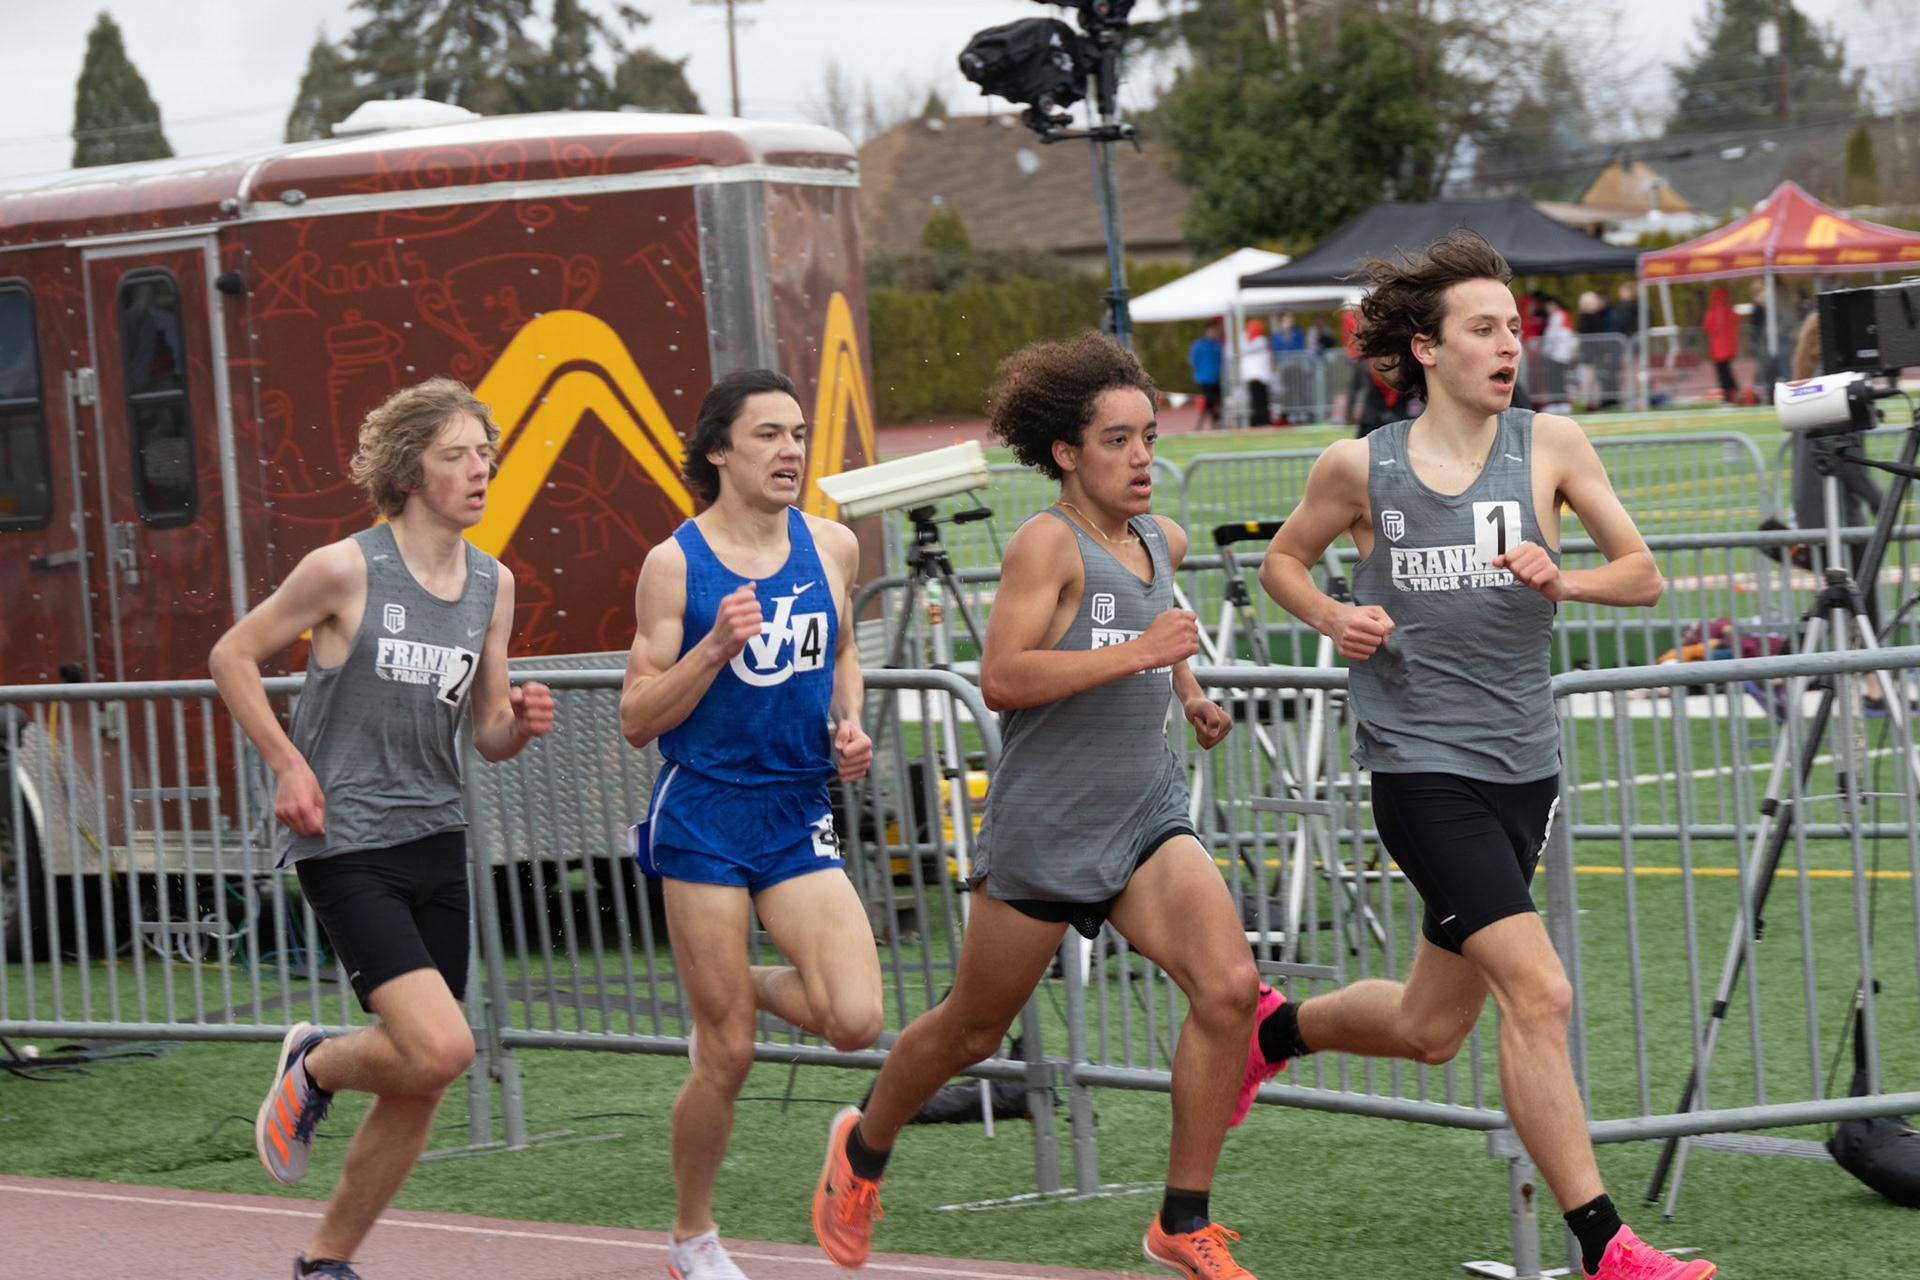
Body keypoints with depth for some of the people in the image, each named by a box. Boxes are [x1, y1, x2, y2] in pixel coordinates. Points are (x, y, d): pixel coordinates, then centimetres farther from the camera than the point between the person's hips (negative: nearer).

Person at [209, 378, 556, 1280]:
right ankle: (315, 1068, 12)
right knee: (442, 1048, -20)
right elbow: (232, 658, -1)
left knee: (422, 1089, 6)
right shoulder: (346, 569, -11)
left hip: (435, 839, 7)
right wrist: (288, 764, -9)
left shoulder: (491, 585, 7)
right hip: (344, 843, -6)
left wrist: (520, 722, -8)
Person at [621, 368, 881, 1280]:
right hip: (704, 818, -4)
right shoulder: (675, 564, -7)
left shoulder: (832, 546, 5)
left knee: (855, 1020, -13)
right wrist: (716, 647, -19)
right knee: (727, 1058, -1)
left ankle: (746, 985, 20)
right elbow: (637, 720, -6)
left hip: (799, 816, 4)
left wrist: (848, 727, 6)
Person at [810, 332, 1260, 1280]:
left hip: (1145, 813, 6)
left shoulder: (1163, 542, 10)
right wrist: (1138, 654, -29)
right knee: (972, 1032, 9)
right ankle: (863, 1151, 39)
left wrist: (1187, 686, 22)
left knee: (1228, 985, -16)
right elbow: (1002, 676, -26)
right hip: (1043, 824, -6)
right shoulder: (1048, 542, -14)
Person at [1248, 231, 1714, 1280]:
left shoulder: (1549, 446, 1)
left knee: (1429, 1030, 13)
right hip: (1422, 764, -4)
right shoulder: (1359, 468, -3)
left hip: (1523, 762, 4)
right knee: (1538, 993, -17)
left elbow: (1642, 574, 4)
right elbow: (1283, 561, 14)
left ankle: (1276, 1027, 44)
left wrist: (1560, 580, -16)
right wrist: (1334, 618, -7)